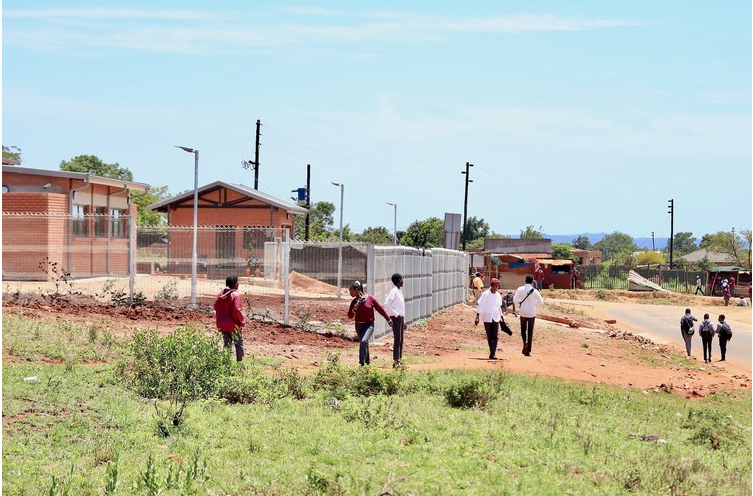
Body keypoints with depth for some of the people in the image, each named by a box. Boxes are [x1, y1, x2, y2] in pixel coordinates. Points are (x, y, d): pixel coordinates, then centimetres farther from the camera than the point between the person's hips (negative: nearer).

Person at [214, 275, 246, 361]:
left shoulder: (221, 294, 3)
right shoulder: (235, 295, -18)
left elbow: (216, 307, 8)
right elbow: (236, 310, -23)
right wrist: (242, 321, -10)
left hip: (223, 325, 6)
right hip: (234, 325, -6)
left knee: (226, 344, 13)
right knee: (239, 344, 7)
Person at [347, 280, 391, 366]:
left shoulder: (370, 298, -10)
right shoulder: (354, 301, 2)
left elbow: (380, 309, -1)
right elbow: (350, 316, 4)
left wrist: (388, 319, 4)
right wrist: (353, 310, -17)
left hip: (369, 324, -5)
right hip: (358, 325, 5)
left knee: (363, 341, -25)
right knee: (364, 344, 16)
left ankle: (362, 363, -26)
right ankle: (367, 361, 36)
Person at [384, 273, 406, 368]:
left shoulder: (399, 291, 17)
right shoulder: (394, 291, -12)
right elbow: (386, 304, -22)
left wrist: (404, 321, 21)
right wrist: (396, 314, -20)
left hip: (400, 318, 9)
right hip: (395, 318, -9)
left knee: (401, 340, 10)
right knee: (397, 339, -9)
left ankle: (399, 360, 15)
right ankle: (395, 361, -8)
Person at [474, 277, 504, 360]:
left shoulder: (498, 295, 8)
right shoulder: (485, 294, -7)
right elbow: (479, 305, -8)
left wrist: (501, 317, 21)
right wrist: (477, 317, -13)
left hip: (495, 318, 3)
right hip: (487, 318, -3)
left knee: (495, 336, -10)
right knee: (489, 337, 5)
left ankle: (493, 354, -14)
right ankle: (491, 352, 17)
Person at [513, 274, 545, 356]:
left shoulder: (520, 289, -6)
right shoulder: (534, 291, -10)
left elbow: (515, 300, -9)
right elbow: (541, 301, -9)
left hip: (523, 312, 1)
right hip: (531, 313, -1)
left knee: (523, 329, 18)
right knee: (530, 331, 6)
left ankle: (525, 342, -10)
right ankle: (528, 351, 4)